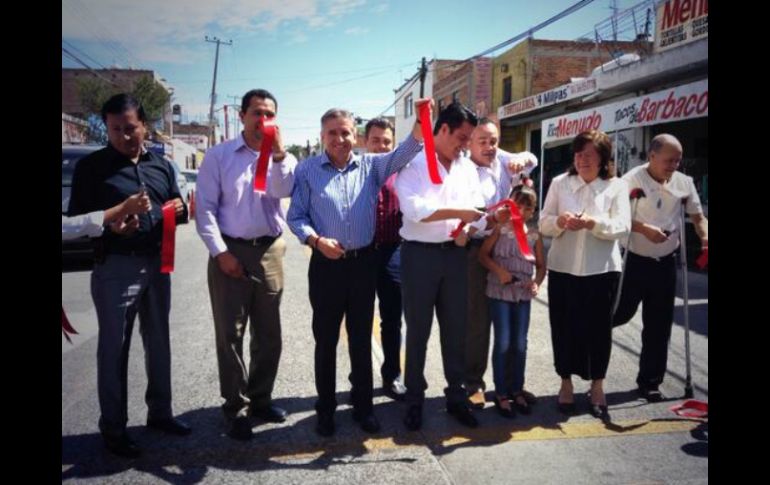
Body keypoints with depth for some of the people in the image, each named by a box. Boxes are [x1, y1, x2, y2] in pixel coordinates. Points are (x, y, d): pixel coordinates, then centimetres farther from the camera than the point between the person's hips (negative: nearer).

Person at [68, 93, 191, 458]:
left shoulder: (161, 166, 11)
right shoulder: (91, 167, -3)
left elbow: (177, 209, 18)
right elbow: (77, 219, -4)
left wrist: (180, 210, -6)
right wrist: (109, 226, -24)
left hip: (157, 263, 5)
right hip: (115, 267, -5)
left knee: (158, 341, 14)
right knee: (114, 347, 3)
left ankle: (159, 412, 29)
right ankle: (113, 427, 16)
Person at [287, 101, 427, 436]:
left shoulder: (371, 165, 4)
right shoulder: (308, 170, 0)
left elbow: (403, 154, -12)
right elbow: (296, 217, -1)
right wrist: (316, 240, -18)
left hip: (364, 262, 2)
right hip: (326, 264, -1)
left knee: (361, 338, 12)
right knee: (326, 339, 9)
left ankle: (363, 405, 27)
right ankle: (326, 408, 26)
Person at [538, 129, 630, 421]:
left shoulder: (617, 186, 2)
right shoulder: (559, 183, 5)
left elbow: (623, 227, -10)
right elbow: (543, 224, 1)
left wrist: (592, 223, -27)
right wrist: (559, 222, -21)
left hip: (602, 270, -1)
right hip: (562, 268, 1)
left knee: (598, 328, 6)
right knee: (563, 327, 6)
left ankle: (597, 387, 23)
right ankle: (566, 383, 25)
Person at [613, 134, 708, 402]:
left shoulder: (684, 183, 3)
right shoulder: (632, 180, -11)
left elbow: (698, 217, 10)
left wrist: (705, 237, -9)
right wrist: (645, 229, -27)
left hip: (665, 264, 5)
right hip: (633, 262, -4)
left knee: (659, 327, 9)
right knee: (620, 313, 0)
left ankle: (650, 382, 21)